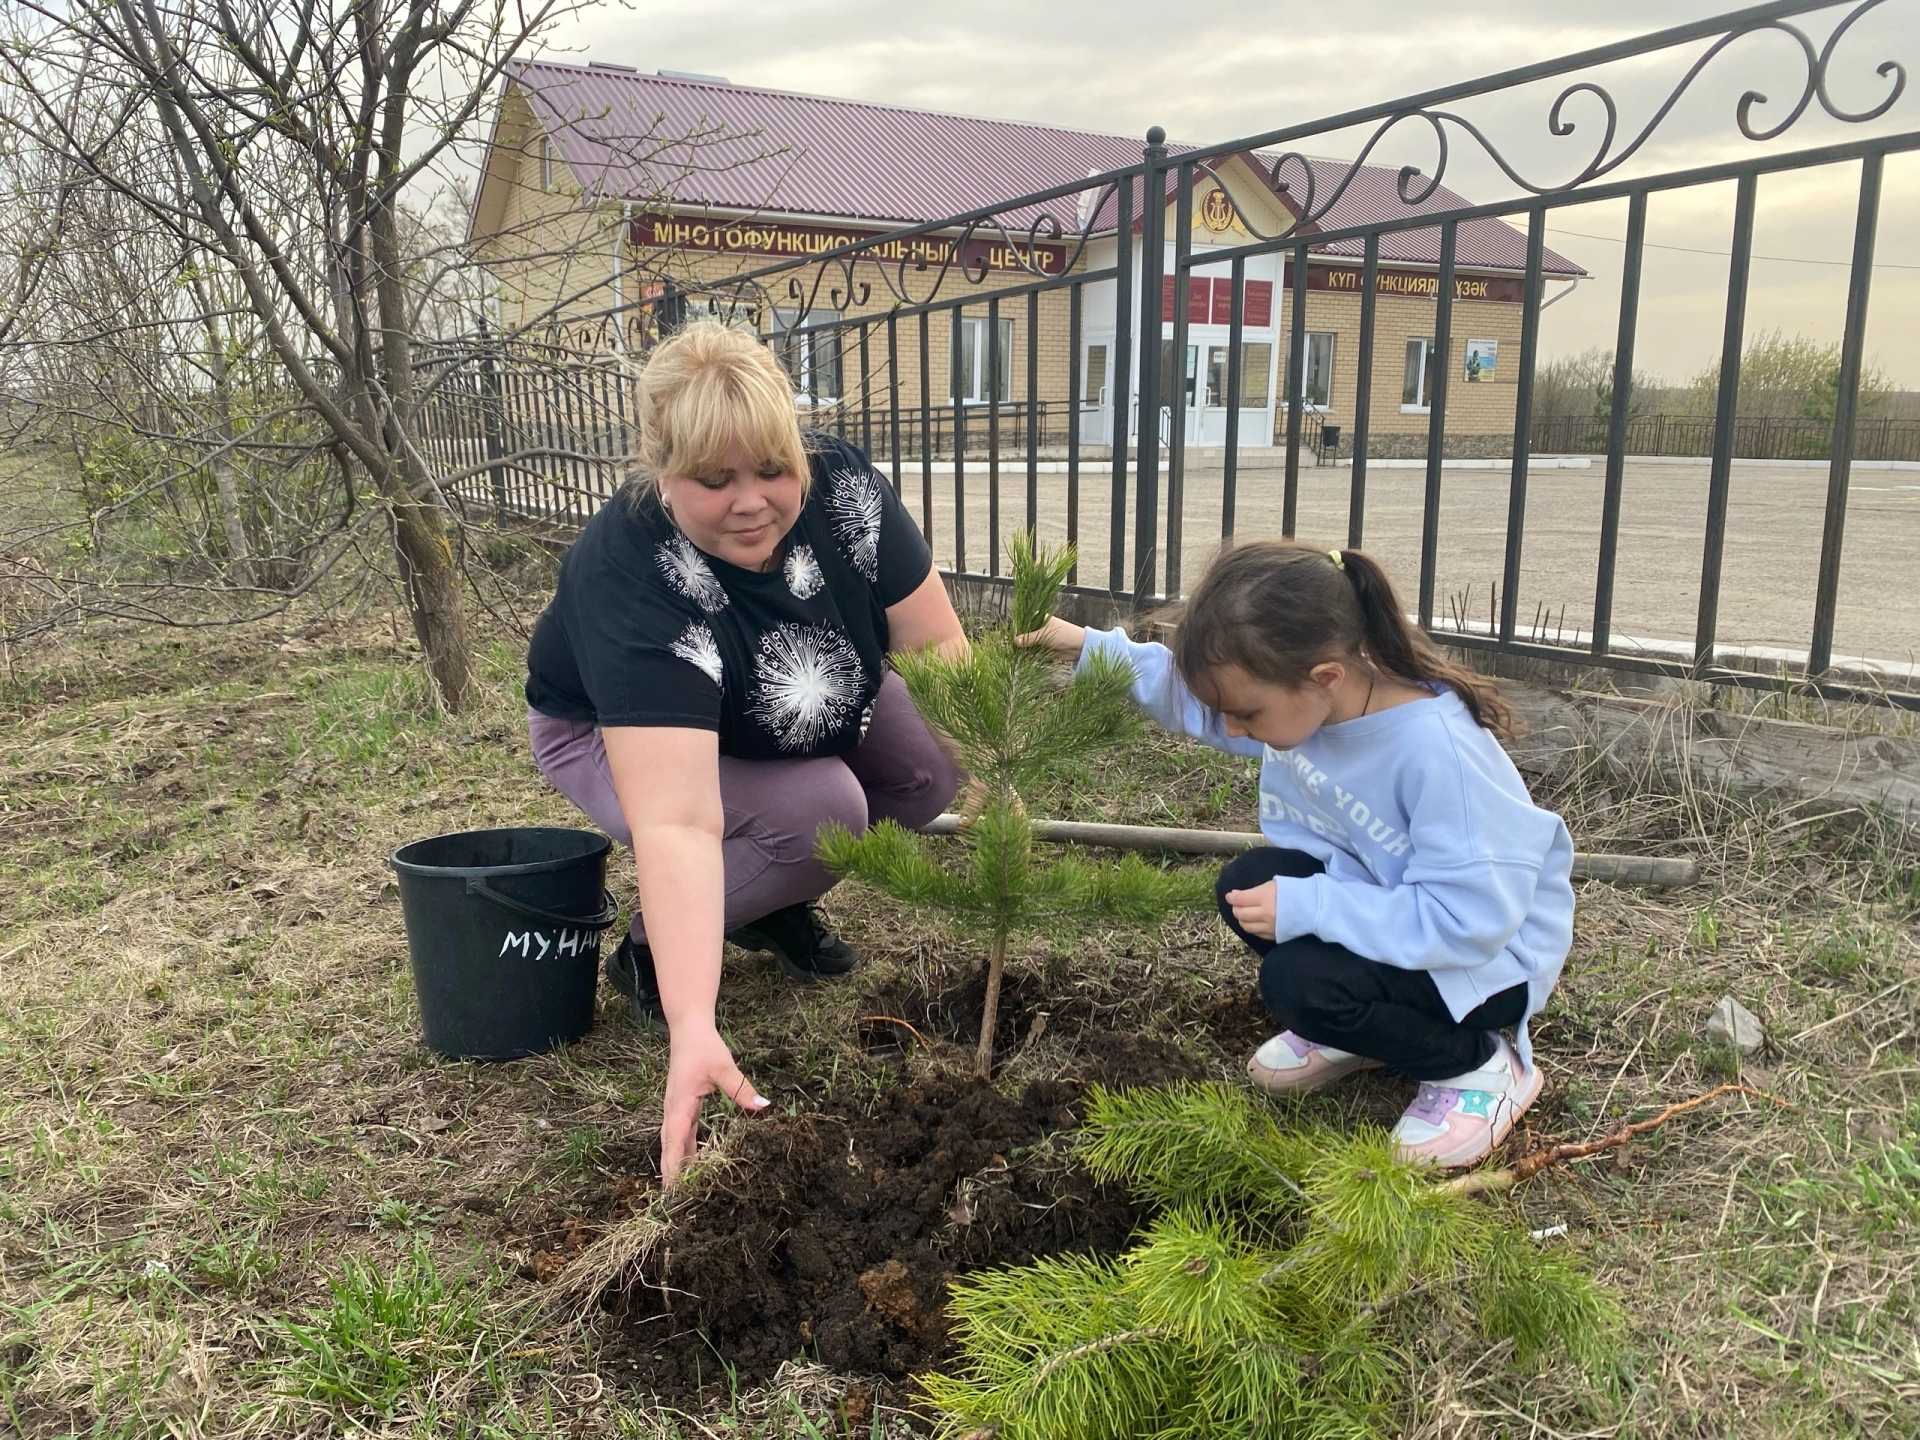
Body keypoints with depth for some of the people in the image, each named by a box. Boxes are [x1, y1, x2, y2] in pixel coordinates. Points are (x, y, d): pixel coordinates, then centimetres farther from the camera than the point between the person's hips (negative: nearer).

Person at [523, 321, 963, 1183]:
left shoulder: (843, 488, -27)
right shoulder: (627, 576, -40)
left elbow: (938, 647, -20)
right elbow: (676, 823, -49)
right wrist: (693, 1029, -56)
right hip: (611, 733, -5)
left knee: (933, 766, -17)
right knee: (819, 813, -31)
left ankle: (773, 901, 8)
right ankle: (650, 948, -5)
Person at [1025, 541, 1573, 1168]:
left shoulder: (1437, 750, -36)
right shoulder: (1306, 692, -14)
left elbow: (1470, 918, -35)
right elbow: (1190, 690, 5)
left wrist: (1305, 905, -34)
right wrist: (1088, 645, -5)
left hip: (1491, 947, -7)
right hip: (1382, 897, 8)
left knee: (1301, 980, -26)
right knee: (1247, 886, -11)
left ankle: (1479, 1064, -1)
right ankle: (1361, 1024, 11)